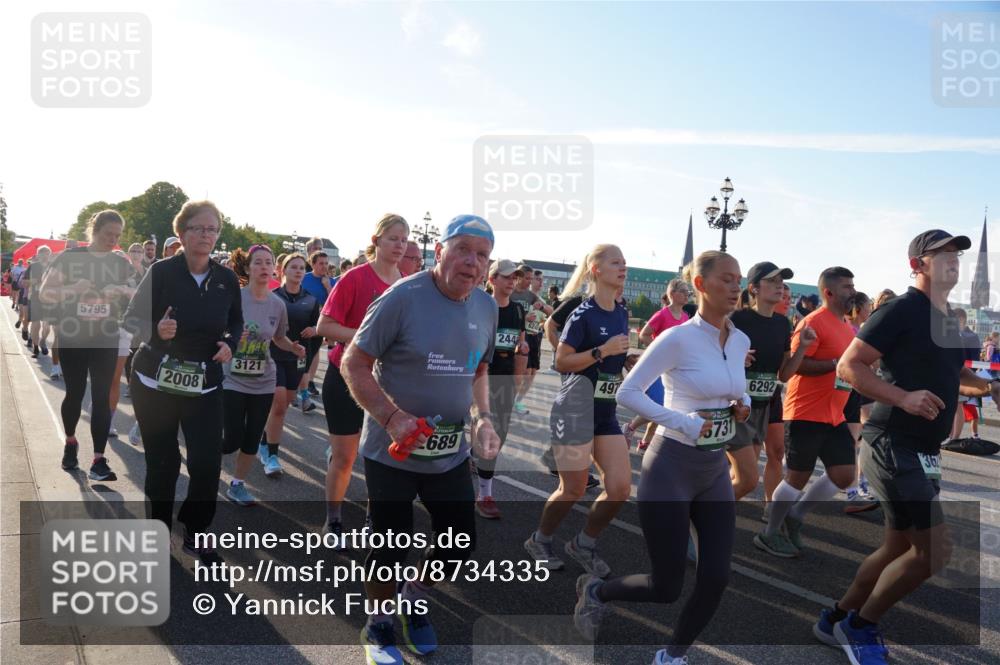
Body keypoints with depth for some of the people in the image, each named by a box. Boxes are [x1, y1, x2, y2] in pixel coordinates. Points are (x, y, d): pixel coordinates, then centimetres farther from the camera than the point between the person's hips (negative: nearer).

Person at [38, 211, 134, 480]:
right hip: (72, 339, -1)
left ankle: (98, 460, -2)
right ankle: (70, 442, 35)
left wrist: (123, 290, -19)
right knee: (74, 393, 8)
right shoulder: (69, 258, -6)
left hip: (106, 340, 1)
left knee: (101, 397, -3)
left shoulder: (121, 263, 2)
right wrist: (73, 289, -27)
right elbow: (44, 294, -9)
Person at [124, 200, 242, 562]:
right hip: (155, 381, -2)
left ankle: (195, 534, 17)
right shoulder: (162, 271, -10)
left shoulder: (227, 279, 0)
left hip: (205, 384, 2)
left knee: (208, 461, -5)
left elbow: (236, 321, 14)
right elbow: (131, 318, -6)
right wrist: (155, 330, -26)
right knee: (162, 462, 7)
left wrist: (230, 344, -6)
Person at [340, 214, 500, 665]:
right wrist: (392, 417, -24)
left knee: (461, 541, 12)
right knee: (391, 546, 6)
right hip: (392, 451, -5)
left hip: (451, 453, 6)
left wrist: (482, 419, -1)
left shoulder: (487, 308, 1)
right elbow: (353, 364, -14)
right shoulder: (404, 297, -17)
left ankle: (413, 600, 41)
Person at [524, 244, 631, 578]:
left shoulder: (622, 313, 9)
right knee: (573, 490, 0)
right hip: (575, 408, -7)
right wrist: (603, 351, -22)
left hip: (606, 412, 7)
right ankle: (539, 540, 27)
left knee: (620, 487, 0)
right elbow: (561, 362, -15)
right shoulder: (583, 314, -13)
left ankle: (584, 543, 22)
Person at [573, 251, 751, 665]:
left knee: (716, 578, 3)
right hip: (671, 468, -6)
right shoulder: (677, 338, -17)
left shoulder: (741, 341, 4)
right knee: (666, 588, 1)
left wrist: (742, 407, -1)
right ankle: (595, 591, 31)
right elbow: (627, 393, -17)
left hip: (715, 469, 7)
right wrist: (683, 422, -23)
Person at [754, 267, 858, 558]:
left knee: (844, 474, 5)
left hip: (834, 416, 8)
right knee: (798, 477, 0)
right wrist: (835, 364, -24)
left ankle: (794, 517, 23)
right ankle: (769, 534, 16)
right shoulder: (814, 322, -14)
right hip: (806, 414, -8)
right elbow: (795, 363, -22)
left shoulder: (847, 327, 14)